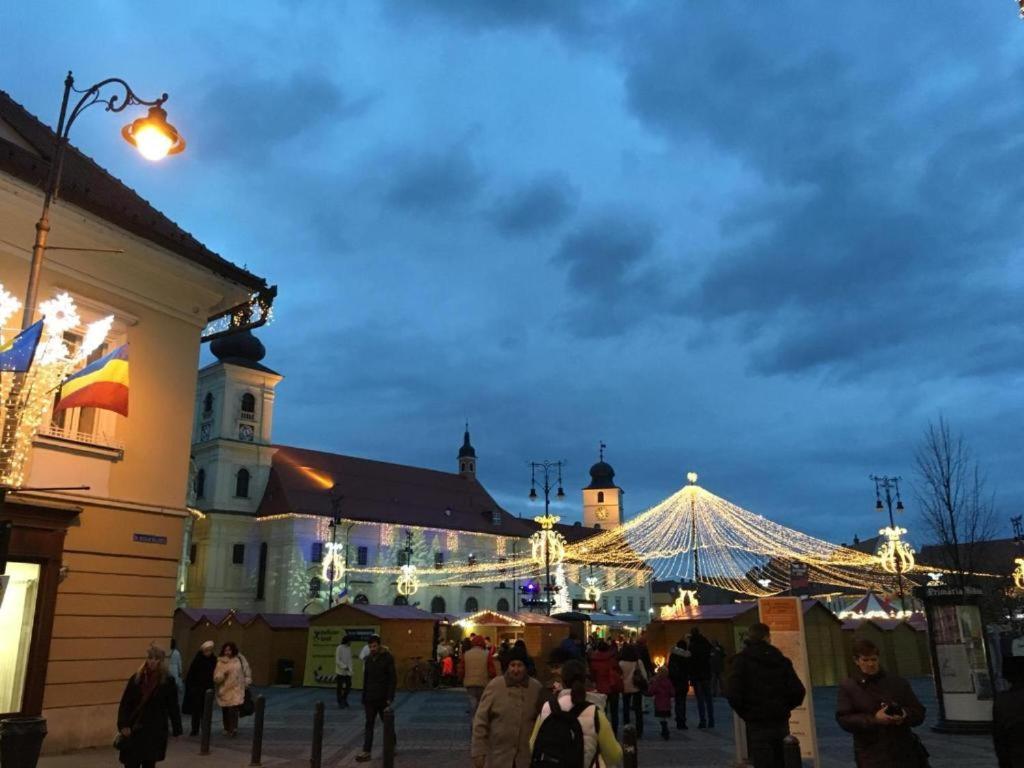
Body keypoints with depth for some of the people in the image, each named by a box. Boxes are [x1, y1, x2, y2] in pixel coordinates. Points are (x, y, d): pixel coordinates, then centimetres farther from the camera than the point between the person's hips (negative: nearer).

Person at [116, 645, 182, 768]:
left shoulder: (168, 681, -3)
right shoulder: (136, 678, 0)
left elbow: (173, 707, 0)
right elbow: (124, 703, 1)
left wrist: (177, 729, 0)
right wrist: (123, 725, -10)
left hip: (155, 732, -1)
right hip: (134, 731, 1)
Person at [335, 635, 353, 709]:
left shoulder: (349, 648, 7)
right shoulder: (339, 648, -13)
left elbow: (350, 659, 8)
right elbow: (337, 660, -15)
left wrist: (350, 669, 0)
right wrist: (344, 667, -19)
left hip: (347, 672, 6)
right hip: (340, 671, -6)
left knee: (348, 686, 6)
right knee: (340, 688, 5)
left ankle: (344, 700, 26)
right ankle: (340, 703, 16)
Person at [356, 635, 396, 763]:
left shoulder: (388, 658, -8)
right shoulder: (368, 659, 7)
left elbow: (393, 679, -10)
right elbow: (365, 679, 13)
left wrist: (390, 697, -15)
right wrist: (363, 698, 11)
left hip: (383, 698, -4)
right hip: (370, 698, 4)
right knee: (369, 724, 1)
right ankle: (366, 752, 1)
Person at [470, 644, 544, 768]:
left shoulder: (536, 688, -3)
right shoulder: (495, 685, -8)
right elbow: (480, 721, -5)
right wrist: (478, 752, -7)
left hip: (526, 758, 1)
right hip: (497, 757, -1)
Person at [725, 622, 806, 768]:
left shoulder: (742, 659, -6)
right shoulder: (781, 660, 4)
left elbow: (732, 693, -16)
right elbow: (798, 691, -1)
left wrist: (744, 713, 1)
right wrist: (784, 708, 13)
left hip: (757, 725, -4)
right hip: (781, 723, 4)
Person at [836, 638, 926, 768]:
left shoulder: (898, 683, 7)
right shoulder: (848, 687, 0)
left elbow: (919, 713, 8)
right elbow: (843, 719, -9)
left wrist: (904, 716, -15)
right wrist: (874, 719, -22)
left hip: (904, 753, 3)